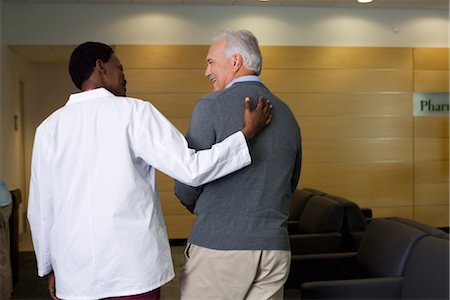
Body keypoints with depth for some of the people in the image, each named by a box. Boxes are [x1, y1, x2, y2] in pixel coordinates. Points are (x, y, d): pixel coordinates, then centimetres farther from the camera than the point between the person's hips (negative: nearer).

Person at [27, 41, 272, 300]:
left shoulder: (49, 127, 4)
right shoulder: (133, 112, -7)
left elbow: (40, 208, 7)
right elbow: (191, 169, -14)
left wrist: (49, 267, 19)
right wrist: (247, 133, -5)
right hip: (132, 269, -3)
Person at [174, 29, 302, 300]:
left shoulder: (212, 106, -9)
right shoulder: (287, 114, 9)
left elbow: (186, 186, -8)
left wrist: (194, 204, 13)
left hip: (217, 246, -5)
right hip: (275, 248, 6)